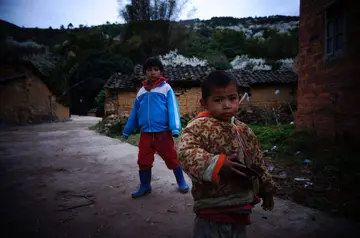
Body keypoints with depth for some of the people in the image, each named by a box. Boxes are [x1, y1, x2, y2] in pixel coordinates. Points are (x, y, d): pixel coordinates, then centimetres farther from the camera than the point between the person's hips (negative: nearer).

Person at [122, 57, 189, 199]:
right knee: (143, 160, 10)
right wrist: (127, 131, 19)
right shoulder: (141, 91, 11)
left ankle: (181, 182, 24)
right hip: (145, 133, 5)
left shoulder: (166, 88, -3)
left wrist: (175, 128, -22)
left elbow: (173, 109, -10)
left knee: (172, 158, 5)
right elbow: (134, 113, 17)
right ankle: (145, 186, 27)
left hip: (163, 132, -4)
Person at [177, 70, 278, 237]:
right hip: (214, 209, -7)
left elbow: (257, 163, 19)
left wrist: (266, 188, 23)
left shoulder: (244, 130, 9)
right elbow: (185, 152, -29)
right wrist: (216, 164, -36)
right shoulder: (200, 126, -15)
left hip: (241, 207, 8)